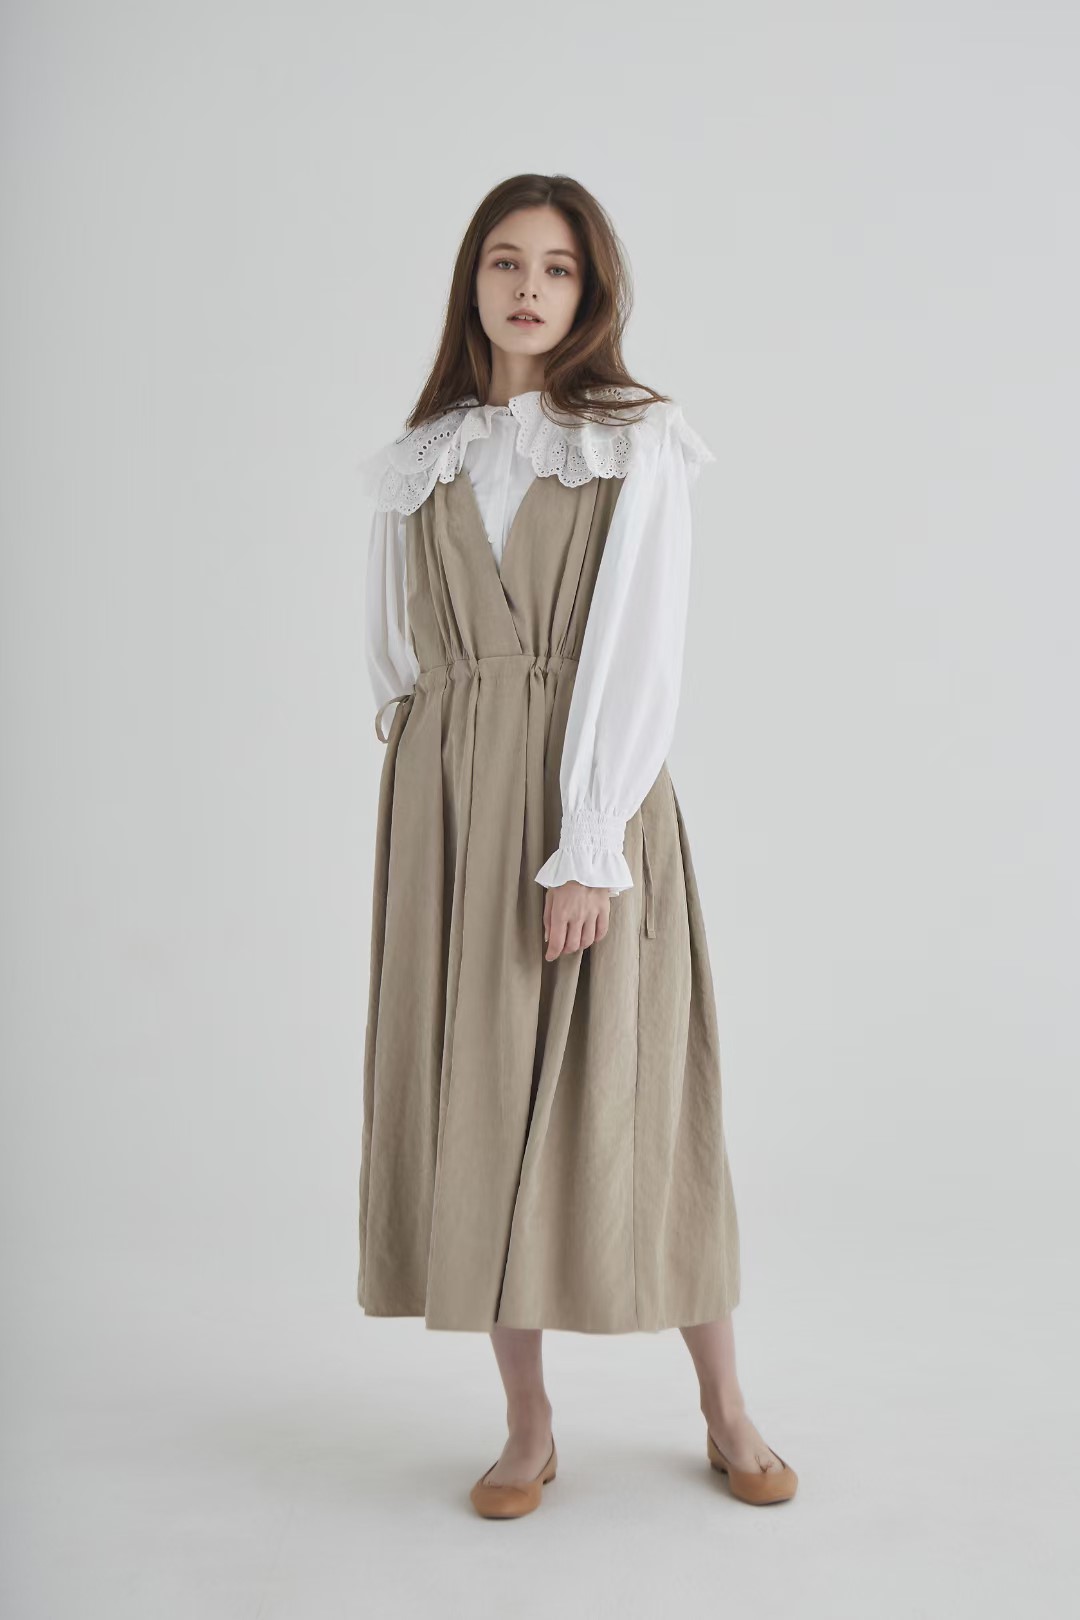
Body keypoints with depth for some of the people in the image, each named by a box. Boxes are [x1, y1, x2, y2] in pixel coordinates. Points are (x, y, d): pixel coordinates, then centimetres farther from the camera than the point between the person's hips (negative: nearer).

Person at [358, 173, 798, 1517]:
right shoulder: (422, 460, 12)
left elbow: (639, 654, -9)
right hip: (445, 802, 4)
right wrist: (446, 792, 3)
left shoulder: (640, 445, 0)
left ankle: (724, 1413, 18)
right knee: (473, 1091, 4)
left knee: (623, 1091, 0)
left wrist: (587, 848, -16)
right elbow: (395, 652, 14)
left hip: (594, 796, -3)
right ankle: (529, 1425, 17)